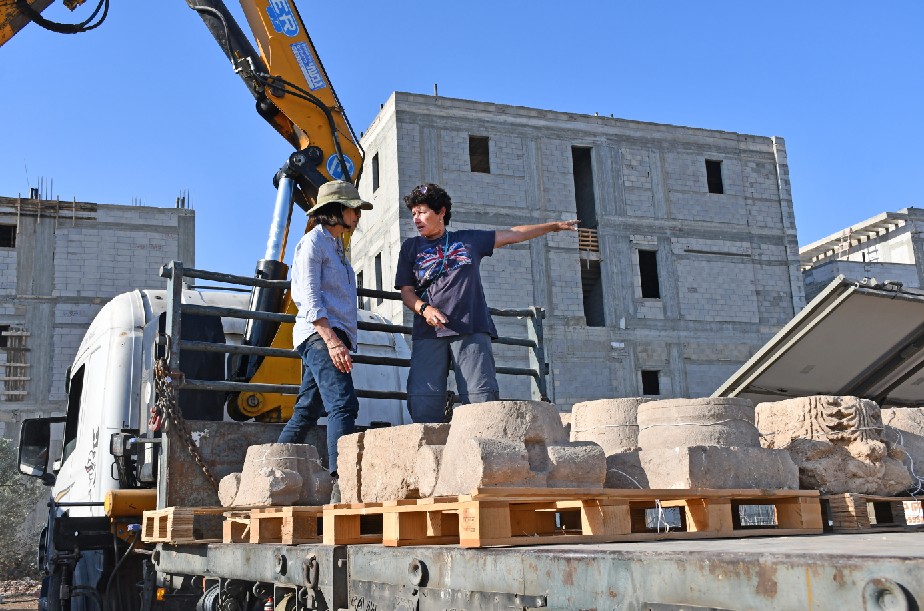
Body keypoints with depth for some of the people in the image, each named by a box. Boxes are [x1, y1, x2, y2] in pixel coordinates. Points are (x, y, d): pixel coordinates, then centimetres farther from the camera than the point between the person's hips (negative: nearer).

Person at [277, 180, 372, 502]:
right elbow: (309, 298, -12)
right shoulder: (313, 241, -2)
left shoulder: (336, 246, 26)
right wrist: (332, 340, -21)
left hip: (333, 336, 9)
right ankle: (341, 483, -30)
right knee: (343, 404, -22)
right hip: (320, 334, -9)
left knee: (306, 411, 8)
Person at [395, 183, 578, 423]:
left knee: (481, 396, -13)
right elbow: (407, 291, 14)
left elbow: (512, 235, 24)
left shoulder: (468, 240, 20)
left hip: (471, 329, 0)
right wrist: (424, 309, -8)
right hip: (429, 333, 1)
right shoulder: (411, 247, 20)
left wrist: (554, 225, 25)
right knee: (423, 400, -15)